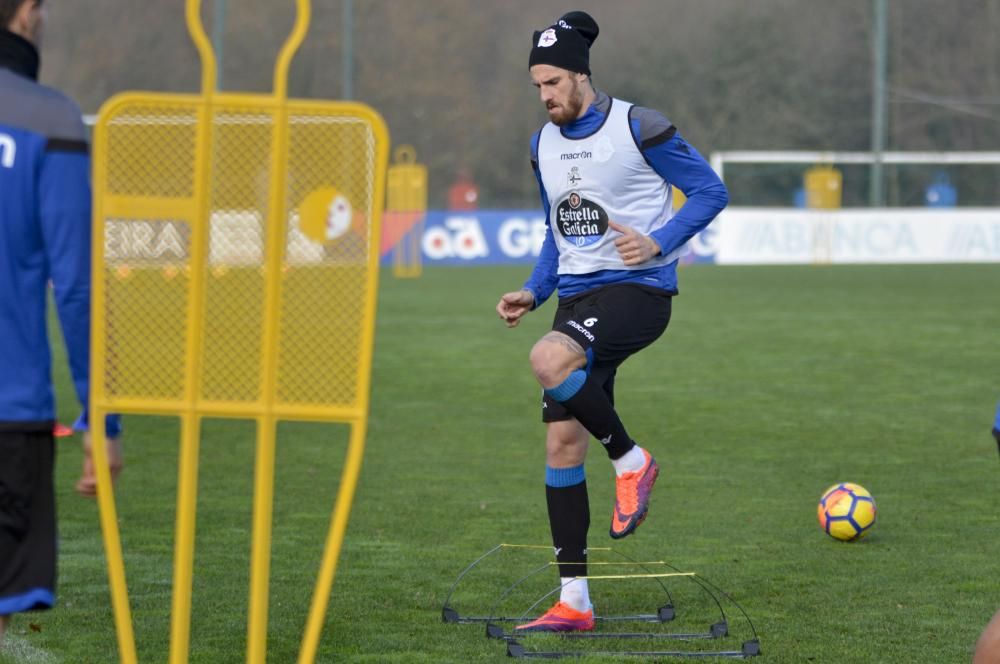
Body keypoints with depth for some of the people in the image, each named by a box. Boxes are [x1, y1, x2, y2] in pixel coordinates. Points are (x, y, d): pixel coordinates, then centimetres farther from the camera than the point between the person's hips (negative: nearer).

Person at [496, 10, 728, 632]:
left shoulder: (638, 128, -9)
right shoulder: (544, 144, 12)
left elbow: (711, 191, -4)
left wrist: (660, 243, -17)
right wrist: (534, 291, 9)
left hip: (638, 288, -7)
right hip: (578, 294, 7)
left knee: (549, 358, -34)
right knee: (562, 441, 0)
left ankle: (631, 459, -9)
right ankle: (574, 601, 6)